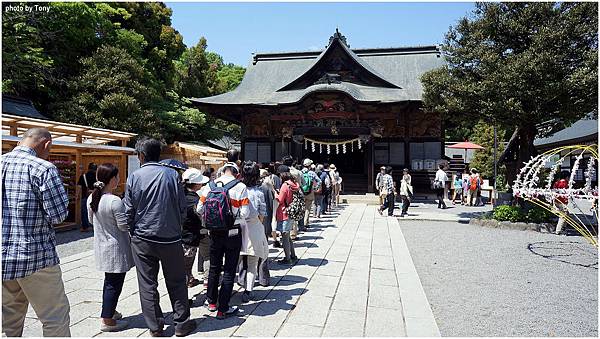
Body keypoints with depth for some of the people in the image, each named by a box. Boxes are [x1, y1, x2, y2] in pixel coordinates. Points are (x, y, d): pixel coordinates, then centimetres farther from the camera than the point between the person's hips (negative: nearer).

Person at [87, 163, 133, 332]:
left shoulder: (91, 199, 0)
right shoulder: (115, 201, -25)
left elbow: (91, 220, 14)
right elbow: (125, 225, -21)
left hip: (101, 246, 8)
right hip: (115, 249, -8)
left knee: (109, 281, 23)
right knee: (115, 284, 4)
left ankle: (109, 311, 37)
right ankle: (107, 320, 13)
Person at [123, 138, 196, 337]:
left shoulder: (134, 177, -5)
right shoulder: (172, 175, -6)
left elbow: (129, 211, -1)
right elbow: (182, 207, -2)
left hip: (142, 239, 0)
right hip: (170, 238, 0)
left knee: (147, 284, 11)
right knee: (176, 282, 12)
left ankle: (155, 326, 19)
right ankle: (181, 323, 19)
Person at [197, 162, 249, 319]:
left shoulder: (209, 186, -1)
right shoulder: (240, 187, -12)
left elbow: (200, 209, 1)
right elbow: (244, 213, -14)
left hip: (214, 232, 4)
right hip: (233, 232, -4)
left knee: (214, 268, 20)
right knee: (229, 271, 7)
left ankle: (211, 301, 34)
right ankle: (223, 309, 13)